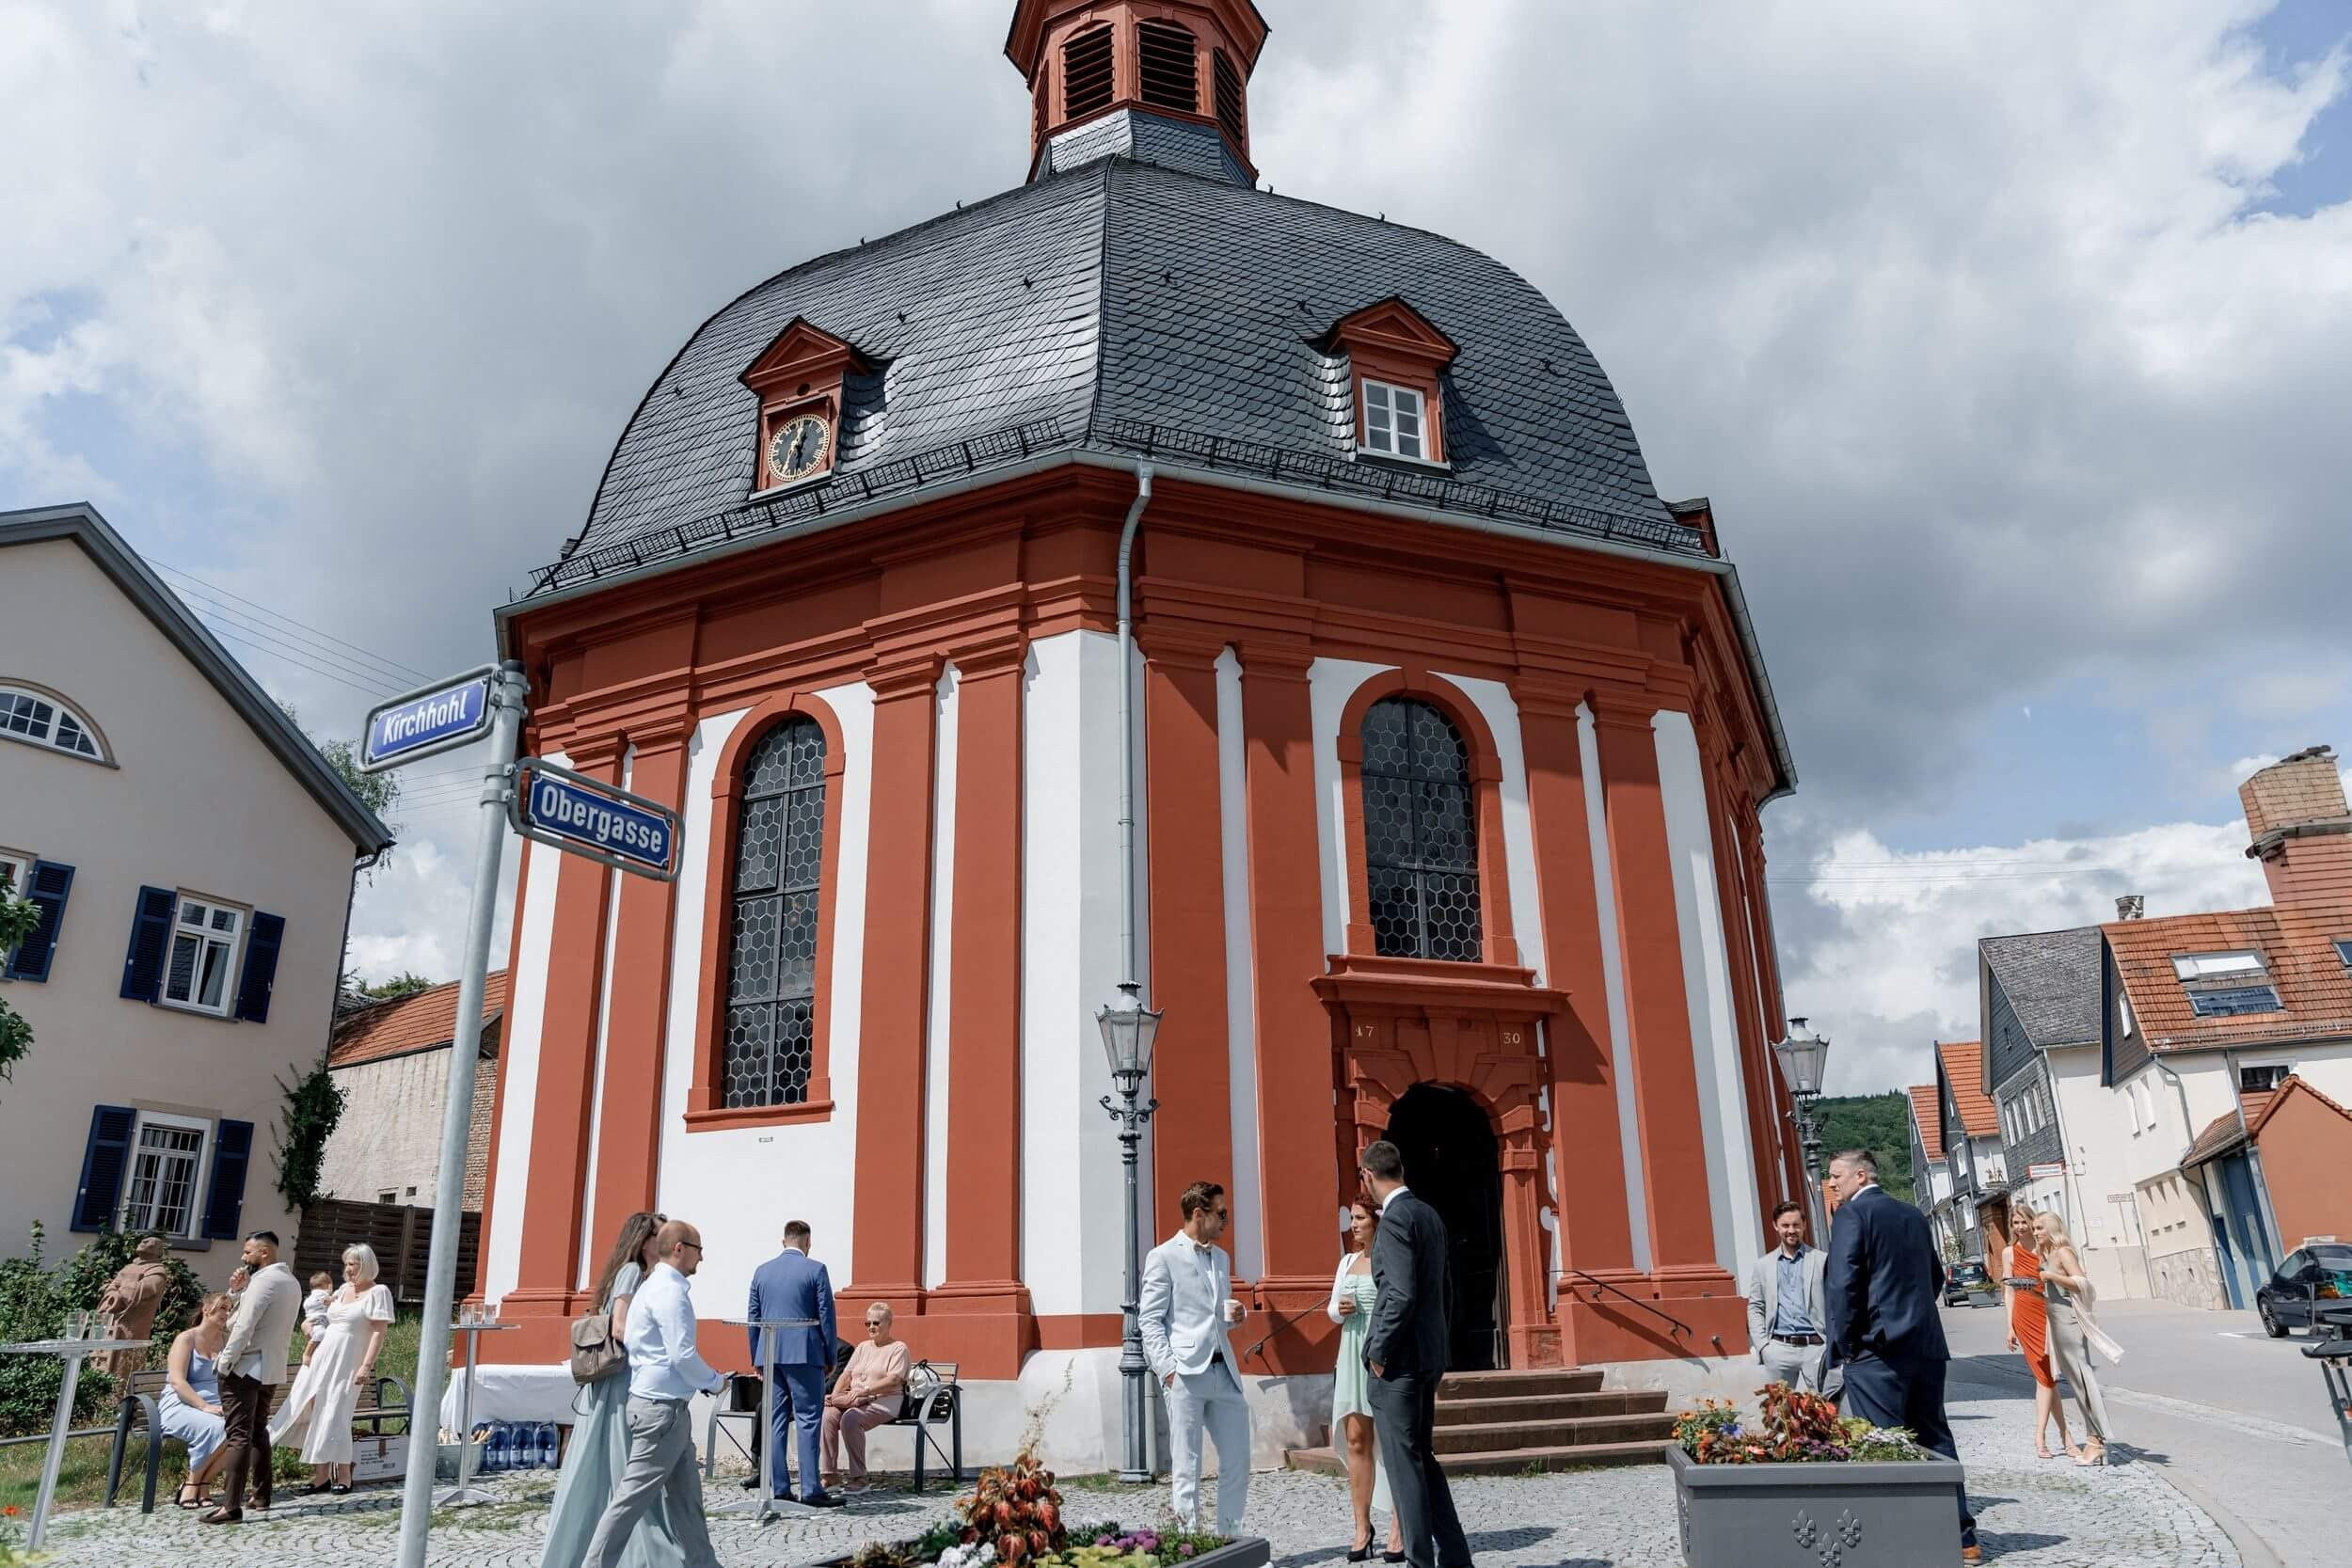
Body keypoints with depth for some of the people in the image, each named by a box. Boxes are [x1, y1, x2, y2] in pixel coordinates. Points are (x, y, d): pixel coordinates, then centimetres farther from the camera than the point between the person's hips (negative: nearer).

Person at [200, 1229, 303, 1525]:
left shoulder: (263, 1281, -16)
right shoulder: (292, 1282, 14)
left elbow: (244, 1327, -21)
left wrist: (224, 1364, -16)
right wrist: (245, 1286, 9)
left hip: (245, 1368, -9)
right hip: (273, 1369, 9)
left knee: (239, 1436, -9)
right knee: (259, 1432, 18)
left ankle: (232, 1507, -11)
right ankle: (262, 1498, 22)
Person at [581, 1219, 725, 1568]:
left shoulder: (655, 1287, 14)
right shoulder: (670, 1291, -16)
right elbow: (683, 1356, -21)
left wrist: (701, 1381, 13)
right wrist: (714, 1382, -5)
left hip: (666, 1408, 10)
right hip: (661, 1409, -10)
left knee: (686, 1497, 13)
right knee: (634, 1497, -4)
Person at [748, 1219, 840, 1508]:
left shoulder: (762, 1271, 9)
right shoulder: (815, 1270, -4)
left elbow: (753, 1318, 11)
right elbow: (826, 1316, -5)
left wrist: (757, 1359, 17)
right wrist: (830, 1357, 3)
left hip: (770, 1356, 5)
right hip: (804, 1355, -4)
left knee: (776, 1421, 9)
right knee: (809, 1420, -2)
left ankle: (779, 1488, 9)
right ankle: (811, 1489, -6)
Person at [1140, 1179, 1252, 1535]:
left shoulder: (1222, 1258, 18)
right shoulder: (1163, 1257, -3)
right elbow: (1149, 1320, -6)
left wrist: (1235, 1316, 4)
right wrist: (1168, 1370, -14)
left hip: (1223, 1371, 7)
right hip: (1186, 1372, -7)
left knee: (1238, 1458, 8)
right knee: (1186, 1465, 0)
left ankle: (1230, 1538, 20)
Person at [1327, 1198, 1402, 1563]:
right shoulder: (1348, 1260, 15)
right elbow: (1332, 1309, 19)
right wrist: (1341, 1310, -2)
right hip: (1353, 1354, 6)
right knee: (1356, 1440, 4)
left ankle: (1399, 1530, 4)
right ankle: (1362, 1527, 11)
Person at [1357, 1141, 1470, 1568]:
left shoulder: (1394, 1219, -16)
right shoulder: (1431, 1216, 11)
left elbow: (1401, 1295, -23)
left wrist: (1379, 1351, -14)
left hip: (1398, 1359, -9)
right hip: (1430, 1356, 9)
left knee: (1404, 1462, -1)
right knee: (1423, 1455, 17)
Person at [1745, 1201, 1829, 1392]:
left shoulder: (1822, 1260, 6)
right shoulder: (1762, 1265, 11)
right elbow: (1755, 1308, 12)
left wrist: (1832, 1341, -6)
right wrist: (1762, 1345, 1)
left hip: (1815, 1347, -2)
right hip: (1779, 1348, 2)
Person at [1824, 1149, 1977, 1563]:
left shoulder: (1851, 1214, -9)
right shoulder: (1914, 1215, 15)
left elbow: (1843, 1283, -16)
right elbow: (1934, 1277, 22)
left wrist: (1845, 1344, -8)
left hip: (1877, 1348, -8)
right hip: (1926, 1345, 8)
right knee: (1935, 1439, 14)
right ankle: (1961, 1535, 17)